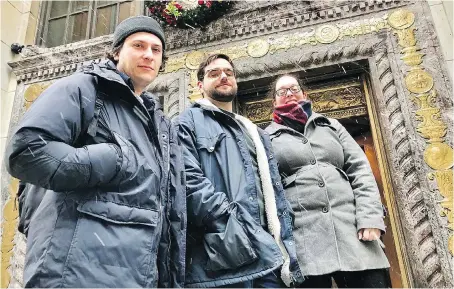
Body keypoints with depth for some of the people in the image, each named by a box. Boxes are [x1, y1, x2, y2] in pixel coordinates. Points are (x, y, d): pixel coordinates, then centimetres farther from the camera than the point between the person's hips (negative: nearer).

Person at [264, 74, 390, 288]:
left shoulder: (331, 126, 21)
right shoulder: (267, 138, 13)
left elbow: (360, 170, 12)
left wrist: (370, 217, -2)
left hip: (352, 230, 3)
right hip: (302, 241, -2)